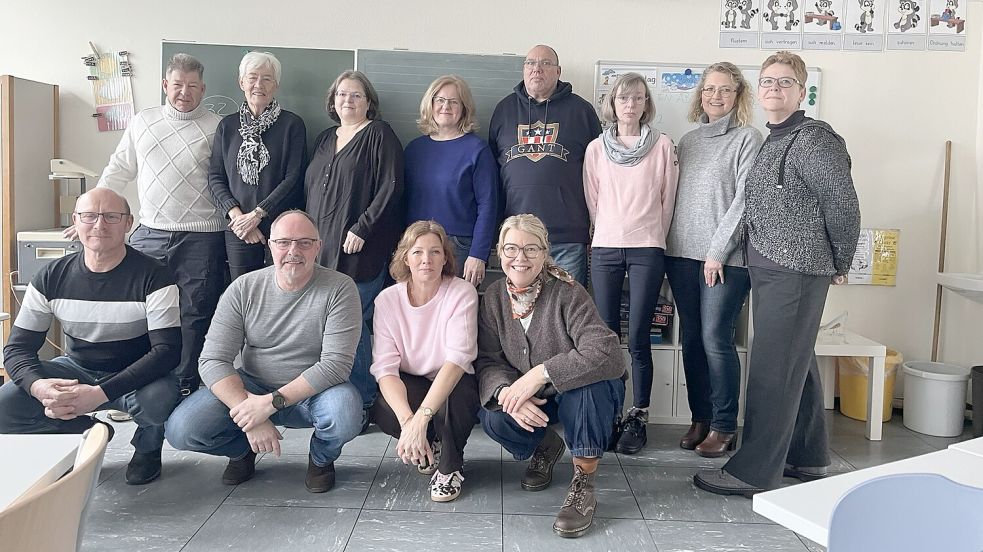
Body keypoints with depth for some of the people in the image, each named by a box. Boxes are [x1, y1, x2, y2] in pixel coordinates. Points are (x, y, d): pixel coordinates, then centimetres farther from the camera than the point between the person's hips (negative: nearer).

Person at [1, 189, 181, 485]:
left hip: (135, 375, -3)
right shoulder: (51, 277, -6)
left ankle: (147, 448, 1)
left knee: (158, 398, -37)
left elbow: (167, 350, -24)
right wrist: (39, 387, -30)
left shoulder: (153, 277, -17)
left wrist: (101, 393, -36)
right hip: (76, 369, 4)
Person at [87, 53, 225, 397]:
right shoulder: (142, 122, 13)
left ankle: (186, 387, 13)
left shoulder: (217, 128, 3)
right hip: (150, 234, 3)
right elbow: (118, 171, 17)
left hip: (201, 239, -3)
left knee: (194, 317, 3)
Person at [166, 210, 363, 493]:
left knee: (345, 415, -35)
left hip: (312, 392, -2)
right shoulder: (244, 289, -6)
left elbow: (336, 363, -20)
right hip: (251, 387, 2)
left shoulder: (339, 289, -13)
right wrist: (251, 420, -24)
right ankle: (242, 450, 15)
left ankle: (321, 457, 3)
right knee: (181, 430, -19)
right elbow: (213, 361, -10)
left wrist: (273, 402, -27)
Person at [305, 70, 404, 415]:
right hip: (322, 247, 7)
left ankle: (364, 399, 3)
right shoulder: (325, 140, 21)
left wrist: (361, 229, -15)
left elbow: (390, 188, -10)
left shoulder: (379, 135, -1)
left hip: (359, 248, -7)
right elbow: (310, 190, 25)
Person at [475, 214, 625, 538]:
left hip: (583, 395, -4)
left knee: (587, 381, -37)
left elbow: (606, 352, -34)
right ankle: (545, 446, 11)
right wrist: (507, 392, -32)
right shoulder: (494, 297, -6)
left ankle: (584, 481, -19)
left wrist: (540, 373, -38)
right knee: (493, 417, -24)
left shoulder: (567, 293, -22)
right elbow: (487, 361, -9)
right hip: (532, 402, 4)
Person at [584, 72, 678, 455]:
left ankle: (638, 419, 7)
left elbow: (667, 199, 7)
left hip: (647, 250, -2)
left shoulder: (663, 146, 4)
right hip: (604, 249, 2)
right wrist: (609, 234, 11)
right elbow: (592, 200, 12)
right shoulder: (596, 148, 8)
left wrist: (652, 236, 9)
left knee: (638, 339, -3)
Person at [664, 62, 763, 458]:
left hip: (726, 258, -5)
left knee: (716, 339, -7)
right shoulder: (688, 141, 16)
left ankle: (724, 426, 5)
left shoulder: (748, 139, 0)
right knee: (691, 339, 7)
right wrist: (671, 246, 7)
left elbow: (744, 200, -8)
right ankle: (700, 419, 19)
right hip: (682, 253, 5)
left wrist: (718, 251, -13)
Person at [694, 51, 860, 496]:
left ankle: (754, 472, 0)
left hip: (796, 271, -9)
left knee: (773, 370, -7)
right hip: (769, 269, 9)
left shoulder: (813, 139, -11)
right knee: (797, 364, 16)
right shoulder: (771, 142, 16)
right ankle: (808, 457, 29)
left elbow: (843, 206, -12)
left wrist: (839, 264, -2)